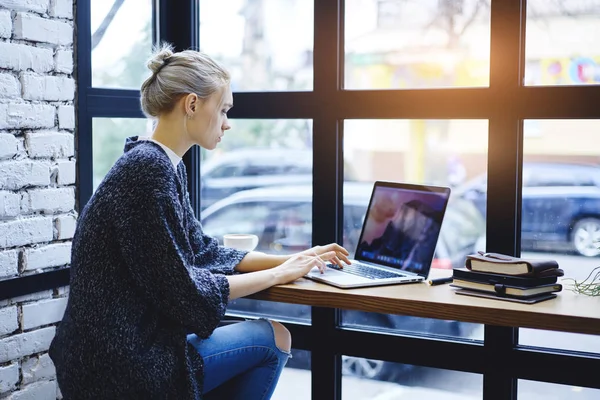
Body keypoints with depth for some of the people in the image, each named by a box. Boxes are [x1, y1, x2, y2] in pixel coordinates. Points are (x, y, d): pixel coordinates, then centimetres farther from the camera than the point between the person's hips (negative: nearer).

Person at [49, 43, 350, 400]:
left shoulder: (166, 165, 8)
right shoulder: (149, 168, -21)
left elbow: (203, 252, 14)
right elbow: (181, 291, -20)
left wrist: (291, 261, 5)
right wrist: (278, 274, -10)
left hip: (127, 346, 9)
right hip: (119, 369, -9)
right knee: (271, 338, 0)